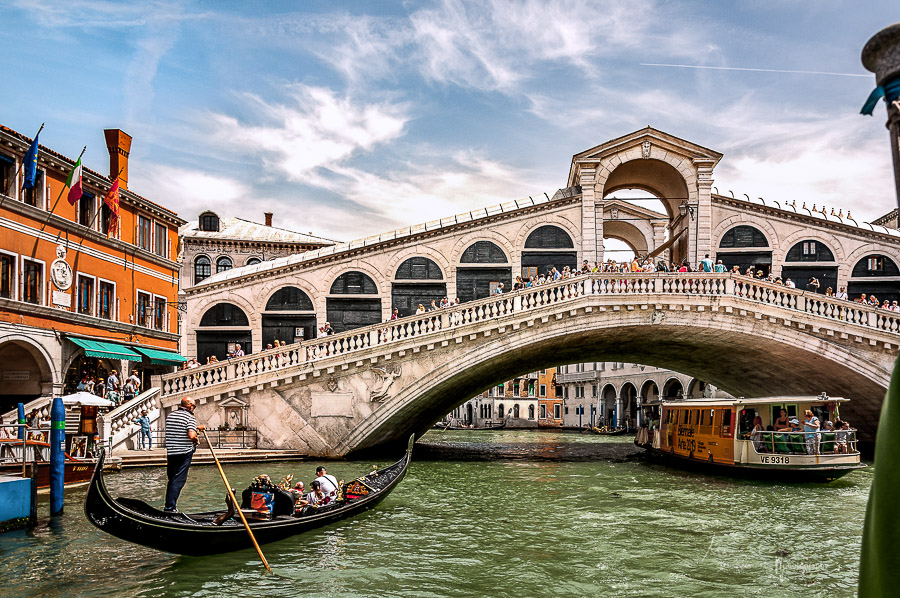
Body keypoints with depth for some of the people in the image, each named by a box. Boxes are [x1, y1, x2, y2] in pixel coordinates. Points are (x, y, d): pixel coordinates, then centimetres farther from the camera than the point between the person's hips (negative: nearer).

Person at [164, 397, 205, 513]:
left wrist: (196, 427, 32)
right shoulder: (190, 417, -10)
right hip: (184, 452, -7)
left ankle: (169, 505, 22)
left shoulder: (170, 415, 13)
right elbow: (191, 435, -22)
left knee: (172, 479, 16)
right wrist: (197, 440, -1)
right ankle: (170, 507, -8)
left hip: (170, 452, 7)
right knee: (179, 480, -4)